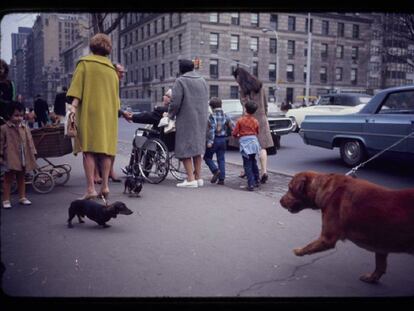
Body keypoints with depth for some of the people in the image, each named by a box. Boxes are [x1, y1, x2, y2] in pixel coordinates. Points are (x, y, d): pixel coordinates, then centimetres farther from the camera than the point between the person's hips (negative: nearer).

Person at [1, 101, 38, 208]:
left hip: (23, 159, 5)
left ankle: (22, 197, 27)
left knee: (21, 178, 16)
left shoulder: (25, 129, 5)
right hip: (10, 159, -4)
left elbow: (29, 142, 9)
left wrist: (33, 154, 6)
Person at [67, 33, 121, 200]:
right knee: (106, 149, 7)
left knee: (88, 150, -6)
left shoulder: (85, 63, 3)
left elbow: (77, 86, -9)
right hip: (109, 113, 5)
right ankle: (105, 185, 3)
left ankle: (91, 188, -13)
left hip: (89, 111, -4)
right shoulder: (112, 68, 18)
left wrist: (74, 105, -15)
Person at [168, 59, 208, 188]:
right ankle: (198, 177, 18)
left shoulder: (180, 81, -9)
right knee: (197, 147, 14)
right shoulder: (203, 81, 12)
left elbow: (175, 102, -14)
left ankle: (191, 179, -7)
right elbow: (206, 101, 13)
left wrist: (171, 115, 3)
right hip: (201, 119, 7)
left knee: (185, 148, -2)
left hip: (186, 119, -7)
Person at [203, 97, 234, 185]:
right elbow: (232, 126, 3)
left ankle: (216, 170, -10)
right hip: (223, 139, 5)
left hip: (215, 139, -5)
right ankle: (221, 178, 4)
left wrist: (210, 141, -18)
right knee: (221, 159, 8)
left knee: (207, 157, 9)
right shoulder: (225, 116, 6)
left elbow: (211, 129, -18)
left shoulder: (212, 116, -10)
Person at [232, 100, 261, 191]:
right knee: (253, 162, 22)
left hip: (244, 143, -4)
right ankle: (256, 180, 30)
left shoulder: (240, 120, -7)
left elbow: (234, 133, -6)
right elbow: (258, 132, 11)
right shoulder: (255, 121, 3)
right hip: (254, 142, 4)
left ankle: (251, 184, -7)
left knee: (247, 165, -1)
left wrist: (238, 136, 16)